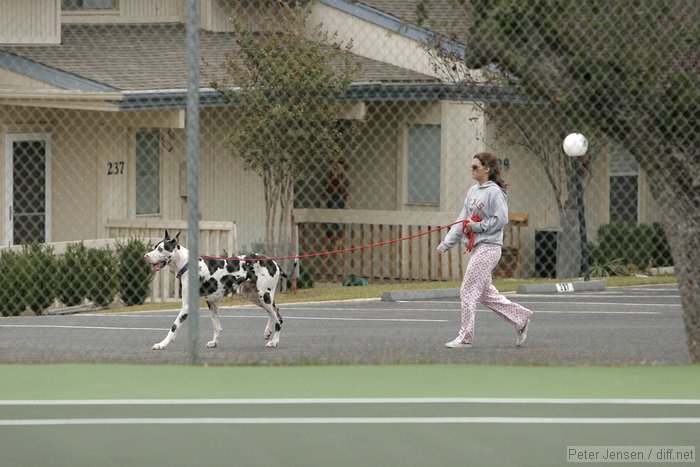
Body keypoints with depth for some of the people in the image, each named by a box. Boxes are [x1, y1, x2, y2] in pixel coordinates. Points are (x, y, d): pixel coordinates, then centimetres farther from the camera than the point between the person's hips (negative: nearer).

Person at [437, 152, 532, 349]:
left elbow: (501, 219, -18)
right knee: (485, 293, 13)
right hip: (477, 248, 9)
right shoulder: (473, 191, 14)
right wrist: (447, 242, 7)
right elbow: (463, 220, 14)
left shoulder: (494, 192, -11)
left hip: (488, 248, -9)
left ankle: (465, 338, -2)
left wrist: (478, 226, -15)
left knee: (468, 292, -7)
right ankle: (520, 317, 23)